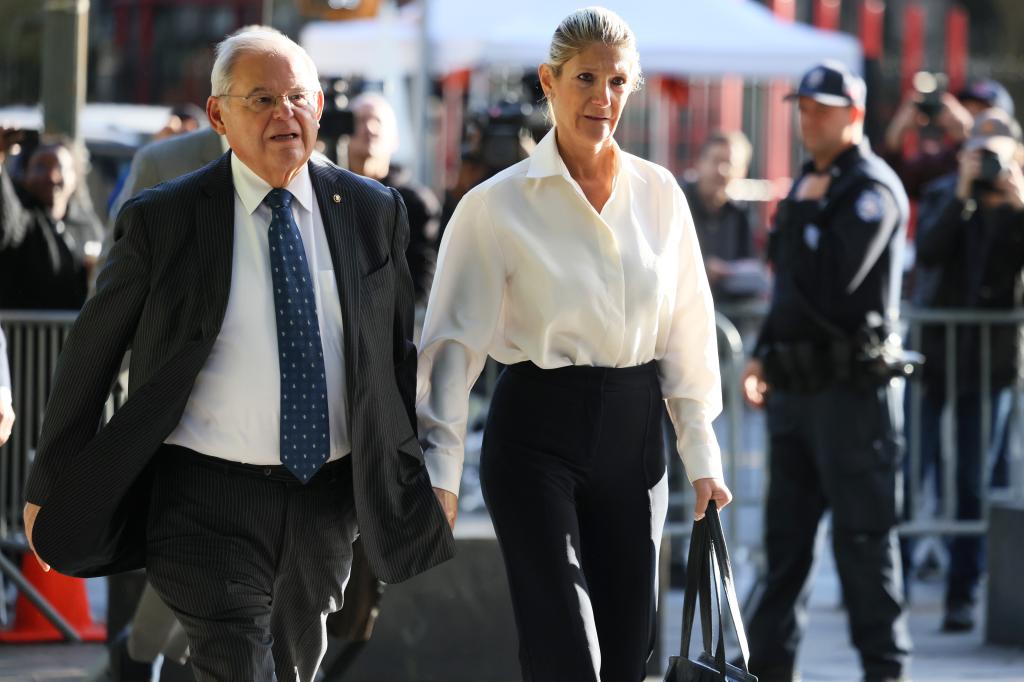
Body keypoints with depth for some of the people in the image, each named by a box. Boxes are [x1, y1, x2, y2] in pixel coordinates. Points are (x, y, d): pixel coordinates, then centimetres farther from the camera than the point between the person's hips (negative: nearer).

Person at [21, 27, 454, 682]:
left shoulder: (374, 211, 4)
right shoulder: (162, 220, -5)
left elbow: (398, 355, 14)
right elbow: (90, 354, 2)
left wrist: (417, 488, 14)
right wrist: (50, 489, 5)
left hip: (327, 498, 4)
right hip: (209, 499, -4)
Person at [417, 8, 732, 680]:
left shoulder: (658, 194, 6)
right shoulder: (499, 204, -6)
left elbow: (687, 330, 12)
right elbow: (455, 340, -7)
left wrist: (702, 457, 9)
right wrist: (440, 475, -14)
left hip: (633, 434, 5)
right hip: (539, 431, -4)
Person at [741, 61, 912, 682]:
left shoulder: (872, 189, -10)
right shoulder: (811, 183, 18)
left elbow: (832, 280, -22)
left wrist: (807, 211, -10)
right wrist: (764, 355, 17)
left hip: (851, 385, -9)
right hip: (796, 386, 9)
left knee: (863, 533, -6)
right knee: (786, 532, 11)